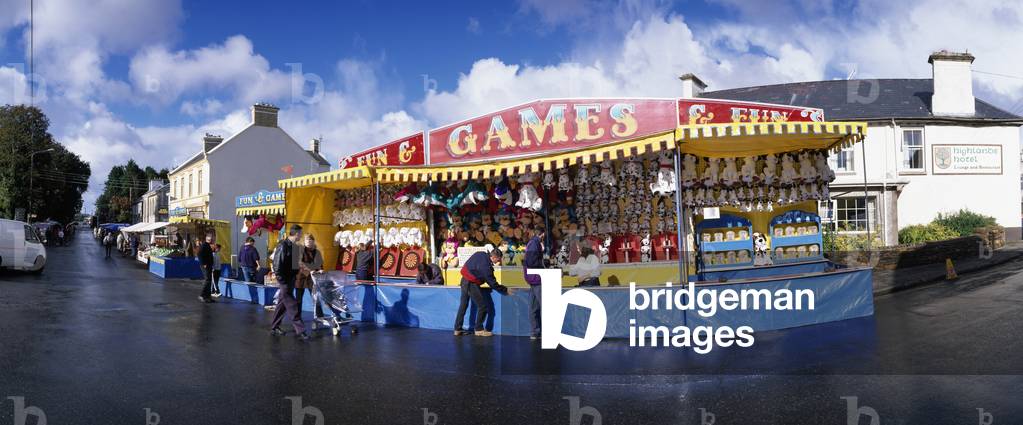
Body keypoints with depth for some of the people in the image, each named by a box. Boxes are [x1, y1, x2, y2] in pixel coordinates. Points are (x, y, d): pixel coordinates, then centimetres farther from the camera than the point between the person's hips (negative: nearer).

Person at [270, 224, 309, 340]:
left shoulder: (292, 246, 10)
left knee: (282, 304, 16)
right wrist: (282, 282, -18)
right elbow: (277, 266, -19)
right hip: (285, 281, -9)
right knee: (293, 306, -7)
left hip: (291, 280, 9)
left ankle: (274, 328, 27)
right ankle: (300, 330, -4)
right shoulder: (282, 246, -18)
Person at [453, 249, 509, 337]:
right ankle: (479, 329, 6)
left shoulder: (481, 254, -1)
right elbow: (492, 283, -17)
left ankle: (458, 329, 21)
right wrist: (505, 290, -8)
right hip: (471, 283, -9)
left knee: (463, 305, 15)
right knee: (482, 306, -1)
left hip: (464, 279, 10)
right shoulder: (486, 266, -24)